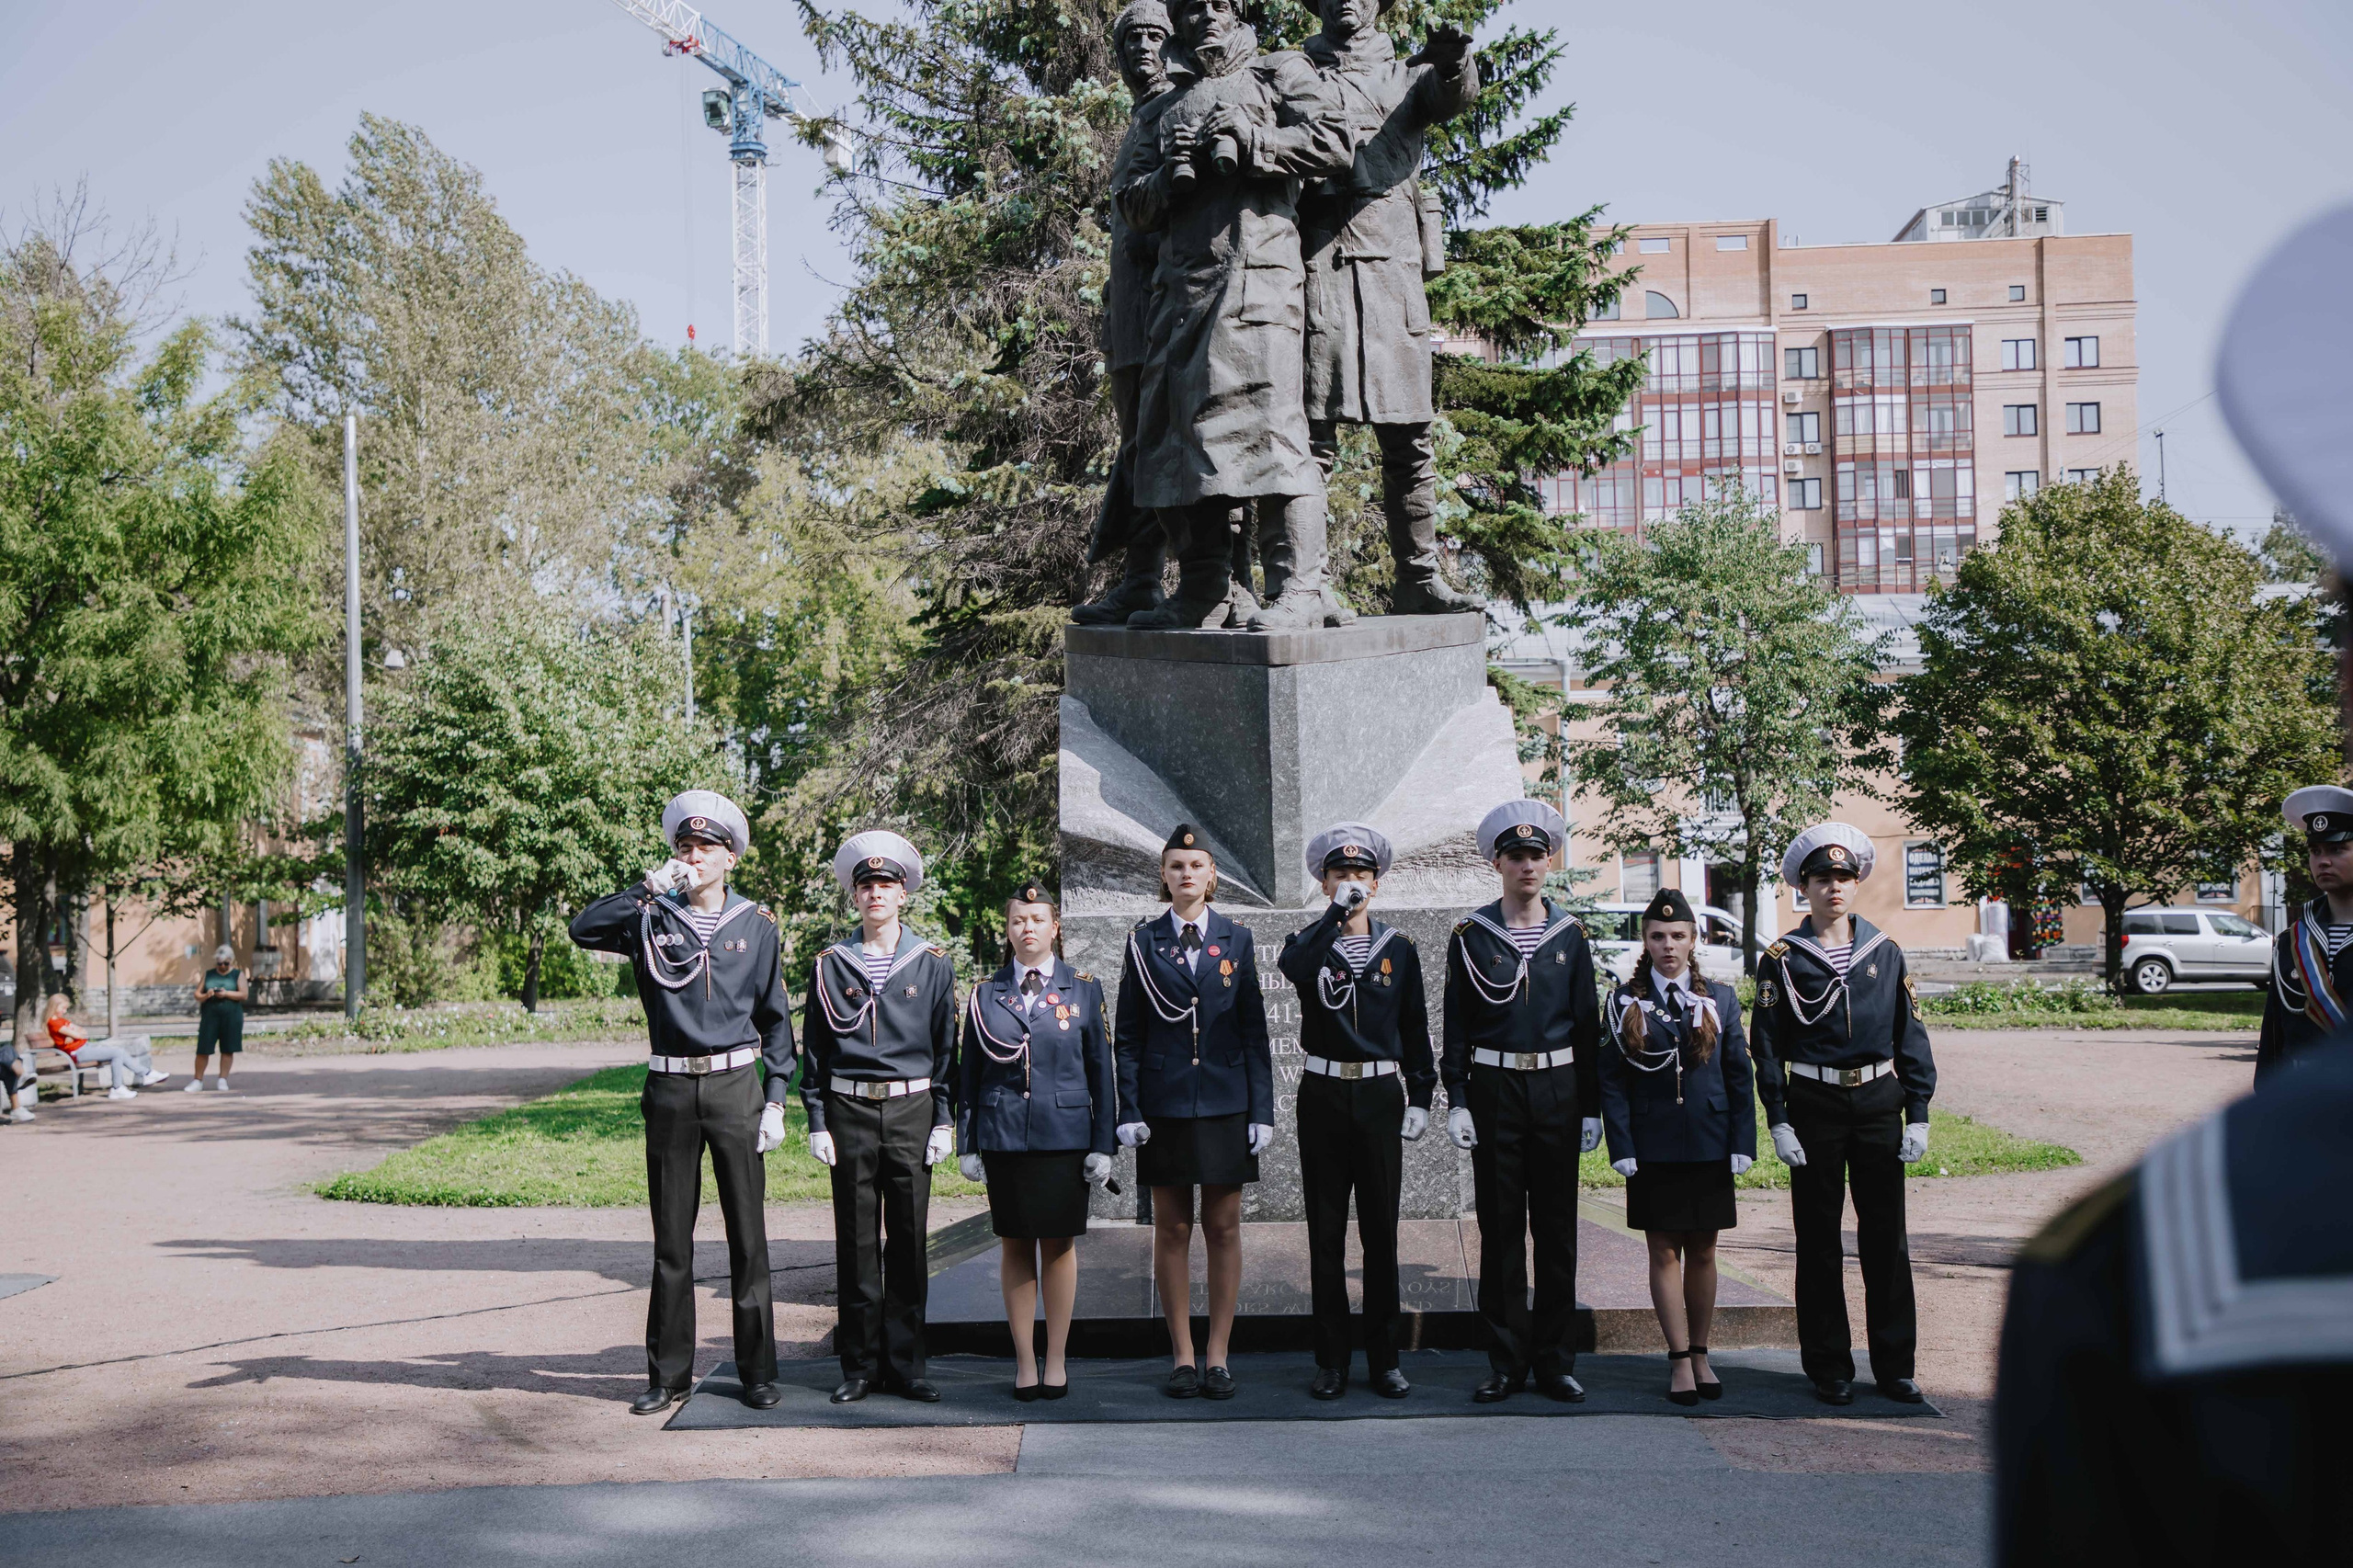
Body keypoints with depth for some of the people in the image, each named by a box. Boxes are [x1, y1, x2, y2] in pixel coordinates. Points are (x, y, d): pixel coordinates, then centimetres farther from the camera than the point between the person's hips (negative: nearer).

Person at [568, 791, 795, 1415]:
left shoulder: (756, 925, 6)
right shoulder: (652, 918, 6)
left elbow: (774, 1017, 8)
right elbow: (584, 929, -11)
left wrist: (775, 1100, 2)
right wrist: (649, 887, -16)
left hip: (736, 1087, -1)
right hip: (671, 1089, 1)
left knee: (748, 1237, 2)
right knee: (672, 1240, 6)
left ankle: (758, 1371, 11)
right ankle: (668, 1374, 14)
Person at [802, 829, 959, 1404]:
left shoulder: (932, 962, 5)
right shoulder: (830, 964, 6)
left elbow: (946, 1048, 6)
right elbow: (814, 1049, 7)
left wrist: (943, 1120, 0)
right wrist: (817, 1122, 0)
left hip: (912, 1109, 0)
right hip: (849, 1109, 0)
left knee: (908, 1239, 2)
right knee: (856, 1241, 3)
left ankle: (904, 1364, 10)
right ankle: (860, 1363, 11)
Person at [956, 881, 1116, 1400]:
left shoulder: (1083, 989, 4)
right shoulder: (986, 995, 7)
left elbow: (1101, 1071, 4)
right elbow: (969, 1073, 9)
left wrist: (1103, 1144, -1)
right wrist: (966, 1143, 3)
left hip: (1064, 1136, -1)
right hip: (1003, 1137, 1)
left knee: (1058, 1245, 3)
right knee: (1014, 1246, 4)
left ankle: (1056, 1361, 13)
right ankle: (1025, 1362, 11)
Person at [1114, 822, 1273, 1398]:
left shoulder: (1236, 940, 6)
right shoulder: (1144, 941, 5)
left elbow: (1254, 1031, 5)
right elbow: (1127, 1034, 5)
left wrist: (1262, 1110, -1)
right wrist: (1129, 1108, -4)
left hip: (1225, 1105, 0)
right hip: (1165, 1105, 0)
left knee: (1223, 1228, 3)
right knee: (1171, 1229, 3)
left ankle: (1217, 1355, 10)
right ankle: (1182, 1355, 11)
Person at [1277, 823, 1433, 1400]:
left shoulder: (1398, 949, 7)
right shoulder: (1310, 943, 3)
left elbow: (1415, 1030, 10)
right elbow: (1294, 968, -23)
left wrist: (1419, 1098, 3)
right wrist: (1337, 913, -23)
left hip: (1381, 1097, 1)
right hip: (1323, 1097, -1)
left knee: (1381, 1233, 3)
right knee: (1326, 1234, 3)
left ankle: (1384, 1359, 11)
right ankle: (1331, 1362, 10)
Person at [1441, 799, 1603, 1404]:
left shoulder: (1570, 934, 7)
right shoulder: (1471, 935, 1)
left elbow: (1587, 1025, 8)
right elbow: (1457, 1025, 2)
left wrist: (1591, 1106, 4)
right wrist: (1457, 1100, -6)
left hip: (1558, 1090, 1)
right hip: (1493, 1088, -1)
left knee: (1557, 1228, 4)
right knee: (1500, 1228, 2)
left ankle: (1555, 1360, 12)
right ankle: (1507, 1362, 9)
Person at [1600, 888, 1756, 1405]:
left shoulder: (1720, 1000, 5)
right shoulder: (1625, 1002, 2)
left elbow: (1739, 1077, 5)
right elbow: (1612, 1081, 0)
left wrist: (1742, 1144, -2)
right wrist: (1622, 1147, -8)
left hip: (1708, 1147, 1)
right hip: (1652, 1147, -1)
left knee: (1702, 1252, 7)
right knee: (1664, 1251, 0)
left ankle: (1699, 1354, 18)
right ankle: (1680, 1360, 5)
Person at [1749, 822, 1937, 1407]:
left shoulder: (1885, 953, 7)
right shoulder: (1782, 959, 0)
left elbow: (1911, 1036, 8)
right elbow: (1767, 1045, -1)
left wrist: (1918, 1115, 1)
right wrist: (1779, 1122, -8)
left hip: (1879, 1102, 2)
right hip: (1814, 1107, -2)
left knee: (1886, 1234, 4)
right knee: (1819, 1240, 3)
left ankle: (1894, 1365, 13)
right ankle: (1829, 1368, 11)